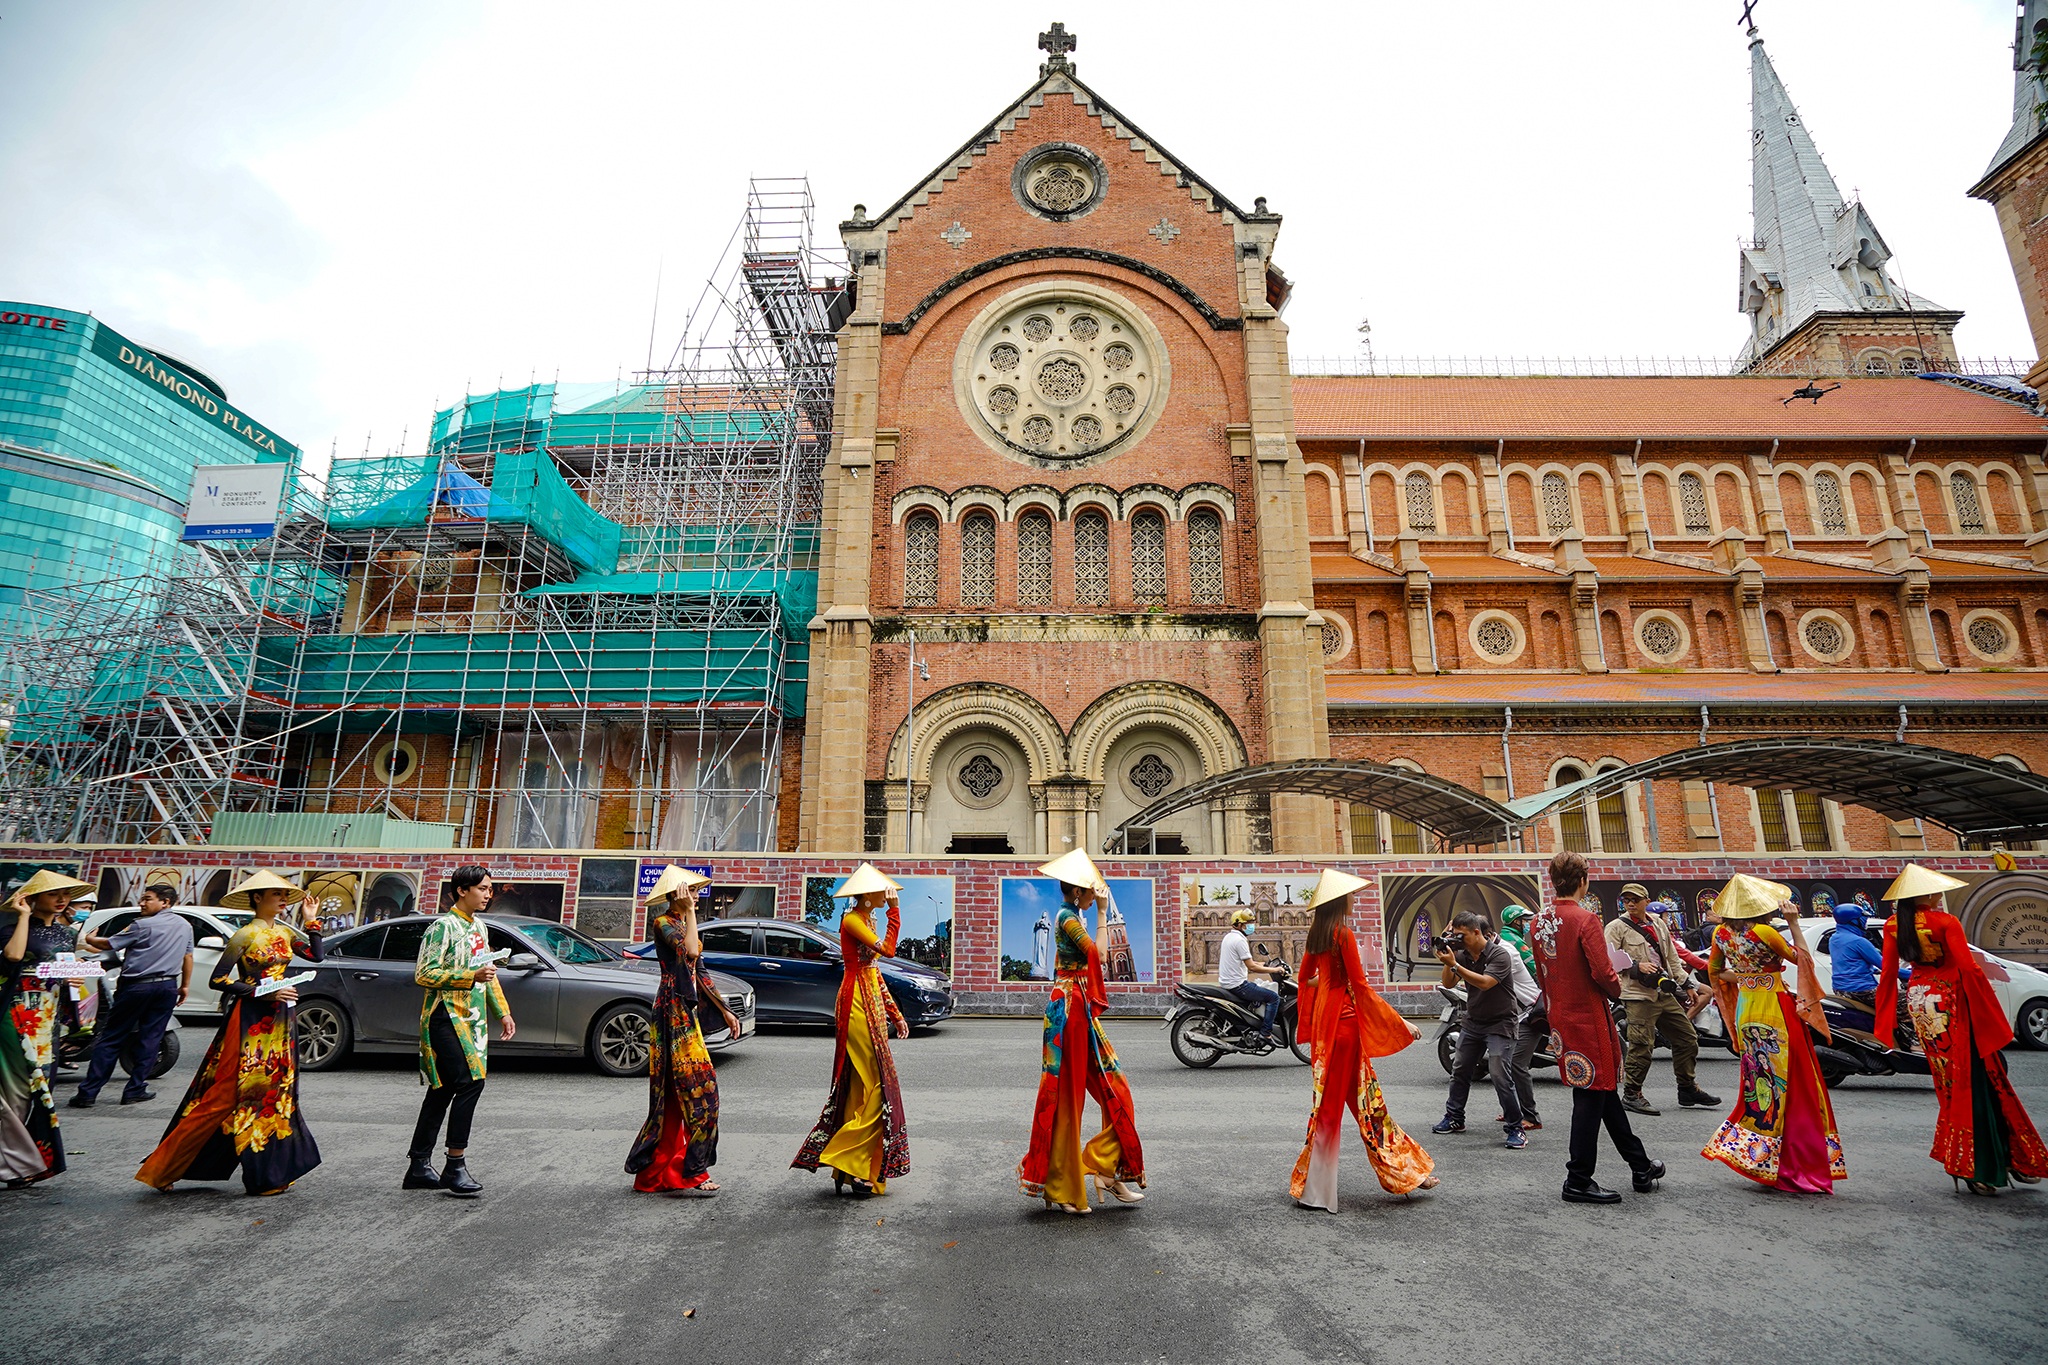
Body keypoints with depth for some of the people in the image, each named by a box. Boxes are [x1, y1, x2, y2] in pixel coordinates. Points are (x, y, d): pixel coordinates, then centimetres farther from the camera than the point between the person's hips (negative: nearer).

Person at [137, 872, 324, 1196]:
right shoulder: (245, 935, -10)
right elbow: (217, 980, -11)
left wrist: (311, 921, 3)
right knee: (225, 1095, -4)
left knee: (274, 1092, 11)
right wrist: (264, 993, -18)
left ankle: (271, 1173, 20)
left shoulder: (284, 933, 9)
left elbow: (317, 955, 9)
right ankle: (165, 1167, 12)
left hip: (278, 1022, 7)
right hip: (249, 1022, -7)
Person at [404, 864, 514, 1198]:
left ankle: (419, 1167, 19)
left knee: (443, 1090, 11)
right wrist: (471, 977, -23)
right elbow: (423, 973, -15)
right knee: (470, 1082, -15)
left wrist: (503, 1013, 20)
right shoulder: (444, 926, -10)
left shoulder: (478, 926, 15)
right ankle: (455, 1166, -7)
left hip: (472, 1018, 8)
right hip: (447, 1016, -8)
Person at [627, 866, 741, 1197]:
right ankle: (689, 1175, -2)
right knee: (698, 1086, -9)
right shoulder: (663, 922, -9)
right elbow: (690, 951, -29)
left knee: (675, 1094, 12)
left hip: (685, 1011, 9)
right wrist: (689, 911, -21)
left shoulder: (684, 922, 17)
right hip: (672, 1011, -9)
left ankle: (656, 1172, 20)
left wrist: (725, 1010, 21)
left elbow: (699, 972, 21)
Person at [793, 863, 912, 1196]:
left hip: (871, 1003, 10)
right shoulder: (851, 920, -12)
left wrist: (895, 1014, 19)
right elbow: (887, 950, -25)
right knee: (875, 1084, -7)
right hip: (856, 1003, -10)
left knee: (861, 1086, 12)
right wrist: (895, 910, -19)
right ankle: (847, 1161, 1)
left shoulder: (868, 920, 16)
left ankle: (851, 1168, 20)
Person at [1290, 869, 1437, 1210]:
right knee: (1332, 1101, 1)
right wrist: (1400, 1023, -12)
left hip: (1324, 1016, 8)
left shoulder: (1316, 933, 8)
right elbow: (1360, 986, -16)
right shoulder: (1343, 933, -16)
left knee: (1365, 1095, 16)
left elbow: (1305, 977, 16)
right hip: (1344, 1018, -8)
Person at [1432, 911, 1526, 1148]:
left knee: (1500, 1075, -14)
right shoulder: (1462, 954, 2)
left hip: (1500, 1023, -7)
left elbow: (1485, 982, -29)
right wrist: (1447, 962, -16)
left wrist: (1455, 965, -32)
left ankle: (1515, 1128, -1)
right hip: (1473, 1021, 7)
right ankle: (1454, 1118, 23)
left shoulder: (1500, 954, -17)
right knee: (1460, 1071, 10)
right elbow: (1448, 983, -1)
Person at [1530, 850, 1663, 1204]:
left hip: (1559, 1016, 8)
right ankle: (1578, 1182, 7)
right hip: (1588, 1017, -8)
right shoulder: (1585, 919, -17)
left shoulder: (1538, 921, 6)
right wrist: (1616, 989, 1)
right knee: (1591, 1097, 1)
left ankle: (1640, 1166, 35)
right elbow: (1602, 972, -20)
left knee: (1605, 1091, 20)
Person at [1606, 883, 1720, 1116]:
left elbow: (1672, 957, 22)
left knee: (1687, 1038, 14)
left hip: (1665, 994, 7)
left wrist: (1686, 984, 19)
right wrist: (1636, 967, -21)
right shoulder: (1616, 927, -6)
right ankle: (1631, 1095, 1)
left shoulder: (1658, 924, 15)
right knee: (1642, 1046, -10)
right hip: (1639, 996, -7)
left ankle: (1688, 1089, 30)